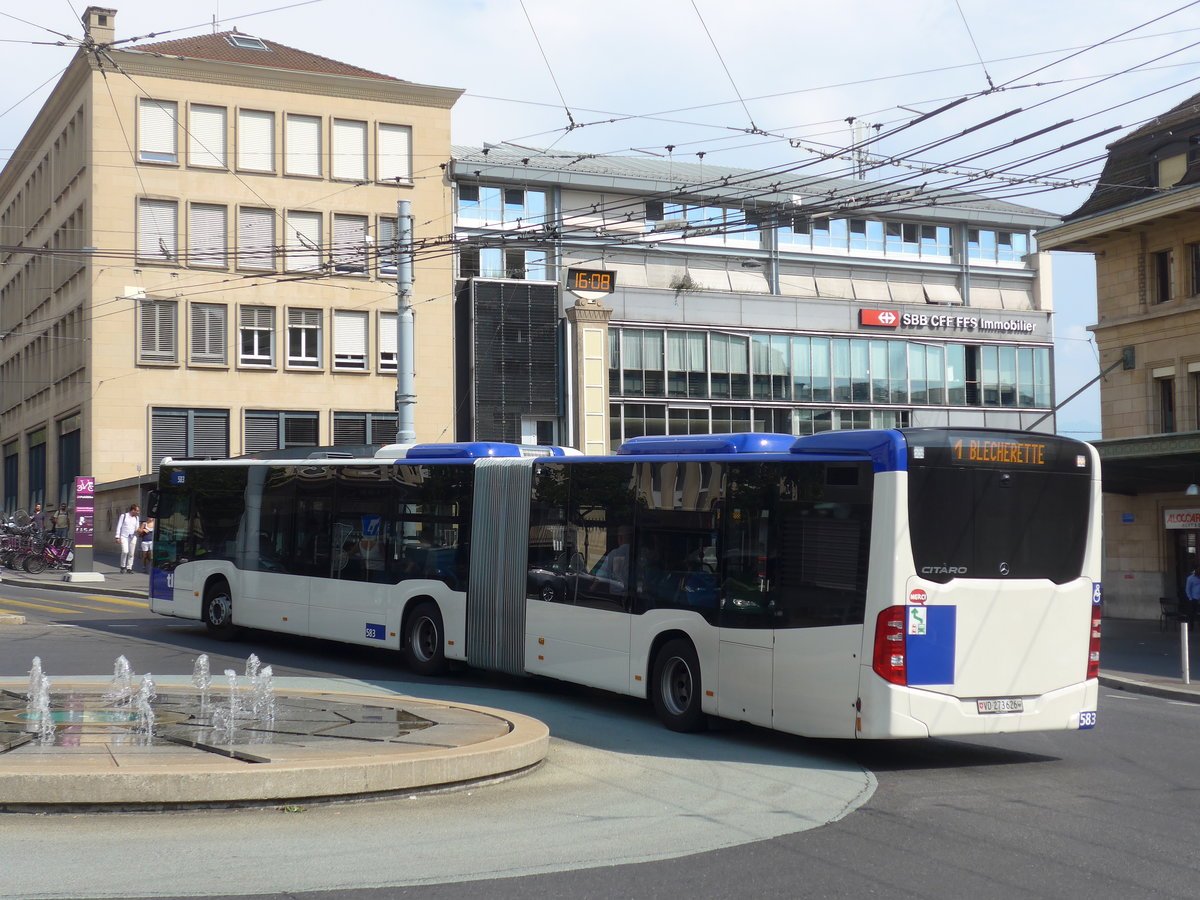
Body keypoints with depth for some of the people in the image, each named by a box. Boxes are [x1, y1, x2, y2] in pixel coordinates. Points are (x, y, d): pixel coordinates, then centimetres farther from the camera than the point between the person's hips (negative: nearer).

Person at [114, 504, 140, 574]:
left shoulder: (137, 518, 11)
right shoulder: (124, 516, 1)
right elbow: (119, 526, 1)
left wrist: (137, 530, -10)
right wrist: (117, 537, -5)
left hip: (132, 537, 4)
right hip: (124, 536, -4)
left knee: (131, 553, -1)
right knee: (125, 551, -19)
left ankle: (129, 568, 7)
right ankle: (123, 566, -3)